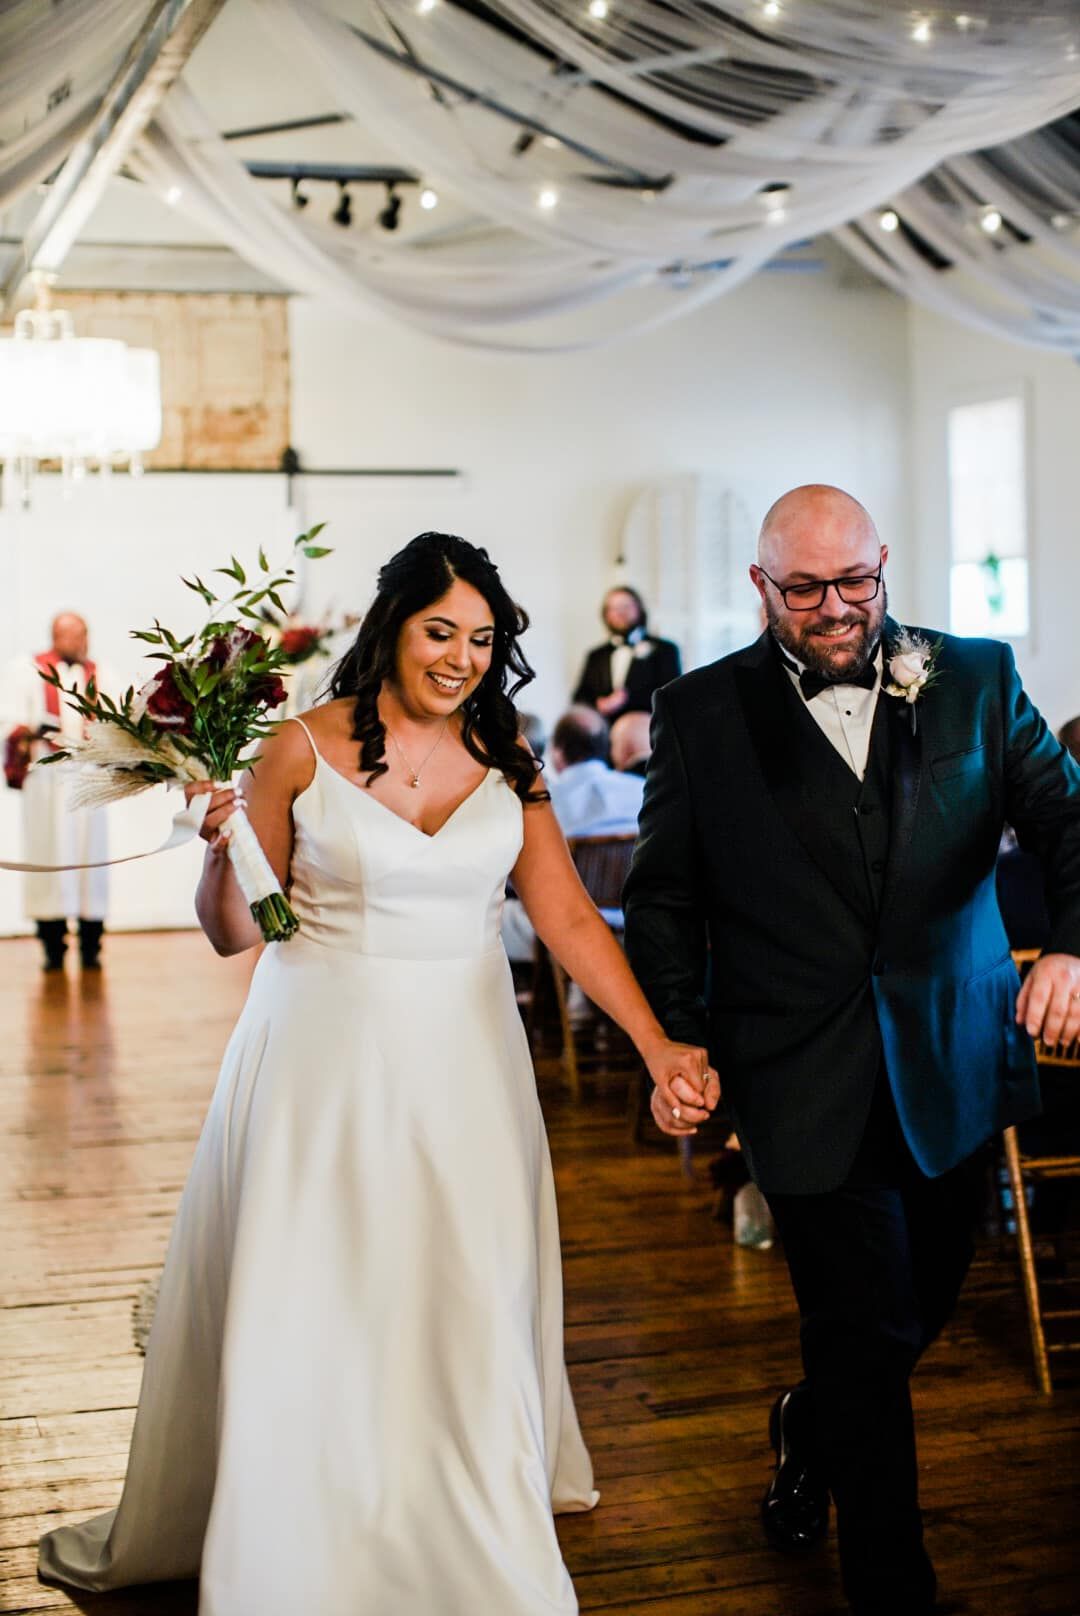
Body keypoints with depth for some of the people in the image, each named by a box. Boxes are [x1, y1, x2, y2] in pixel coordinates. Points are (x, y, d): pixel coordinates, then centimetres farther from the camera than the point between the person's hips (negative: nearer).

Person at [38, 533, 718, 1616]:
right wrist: (220, 851, -21)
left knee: (467, 1308, 6)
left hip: (460, 1058, 2)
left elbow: (568, 918, 1)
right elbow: (235, 934, -2)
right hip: (327, 1052, -2)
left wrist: (657, 1045, -6)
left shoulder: (504, 759, 3)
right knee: (298, 1305, 5)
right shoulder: (304, 750, -5)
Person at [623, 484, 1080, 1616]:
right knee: (870, 1336, 3)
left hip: (953, 1069, 3)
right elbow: (665, 897, 3)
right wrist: (675, 1042, -8)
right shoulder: (701, 713, -1)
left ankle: (809, 1436, 51)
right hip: (809, 1086, -3)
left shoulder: (974, 680, 3)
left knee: (918, 1310, 19)